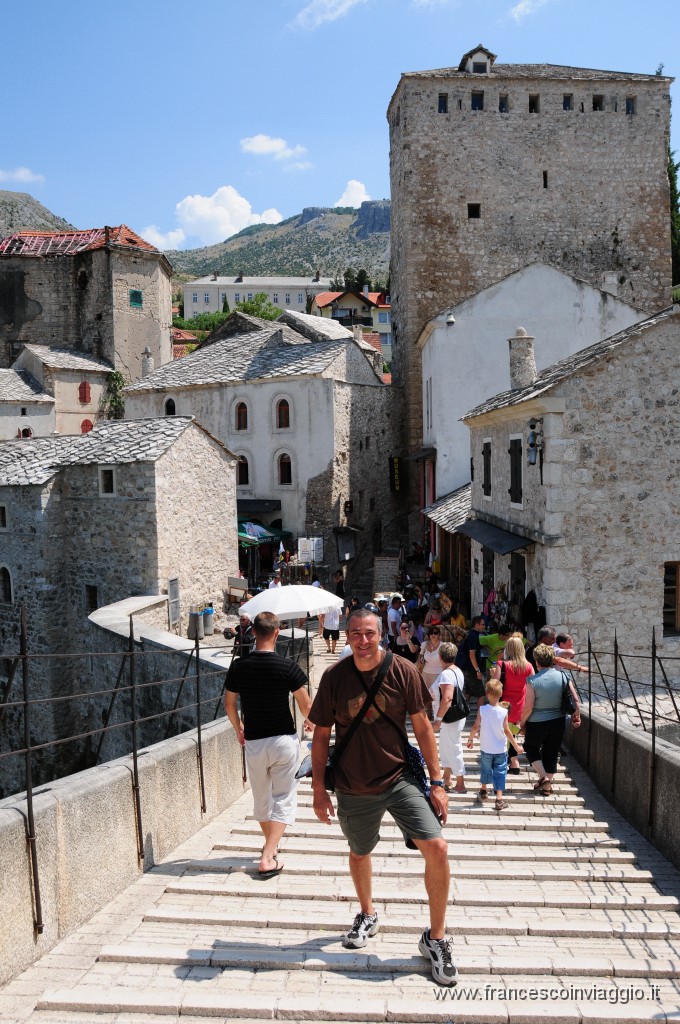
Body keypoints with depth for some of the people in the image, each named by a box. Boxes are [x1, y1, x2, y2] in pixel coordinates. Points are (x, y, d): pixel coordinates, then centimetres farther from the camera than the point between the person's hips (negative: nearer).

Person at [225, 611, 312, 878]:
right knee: (283, 799, 6)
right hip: (284, 741, -3)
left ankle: (270, 845, 38)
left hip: (253, 743, 3)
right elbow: (305, 705, -7)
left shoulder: (238, 667, -5)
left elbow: (229, 704, 6)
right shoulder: (287, 667, -14)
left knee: (261, 799, 20)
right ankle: (268, 858, -4)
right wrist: (309, 722, 16)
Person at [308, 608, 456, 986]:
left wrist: (437, 782, -4)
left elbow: (422, 727, -2)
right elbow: (321, 735, 1)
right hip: (354, 788, 1)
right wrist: (319, 790, -1)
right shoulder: (334, 677, -8)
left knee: (437, 848, -14)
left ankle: (436, 938, 7)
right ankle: (368, 915, 50)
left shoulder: (402, 671, -10)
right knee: (359, 853, 20)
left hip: (400, 778, -1)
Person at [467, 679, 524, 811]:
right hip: (501, 749, -2)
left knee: (485, 769, 22)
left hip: (486, 748, 2)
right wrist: (516, 746, 0)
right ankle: (499, 799, 1)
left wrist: (470, 739, 9)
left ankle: (483, 790, 42)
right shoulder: (504, 712, -15)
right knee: (500, 772, 7)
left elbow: (475, 727, -9)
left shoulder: (481, 710, -13)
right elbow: (506, 731, -11)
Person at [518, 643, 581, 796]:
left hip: (537, 722, -3)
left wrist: (522, 723, -1)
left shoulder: (532, 681, -18)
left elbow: (528, 707, -16)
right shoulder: (563, 676, -8)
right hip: (559, 721, 3)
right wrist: (576, 716, 13)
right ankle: (547, 786, 24)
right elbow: (575, 699, -4)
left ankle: (542, 776, 6)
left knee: (531, 747, 21)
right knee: (551, 752, 17)